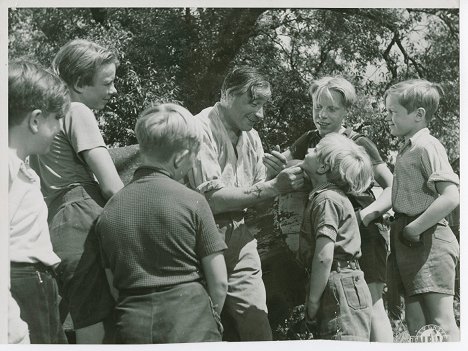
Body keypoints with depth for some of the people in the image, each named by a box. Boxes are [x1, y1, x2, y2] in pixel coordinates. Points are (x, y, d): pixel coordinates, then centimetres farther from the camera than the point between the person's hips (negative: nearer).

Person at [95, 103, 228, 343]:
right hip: (190, 327, -3)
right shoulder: (192, 202, -5)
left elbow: (112, 283, 10)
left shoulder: (109, 209, 6)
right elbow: (219, 282, -3)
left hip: (132, 326, 4)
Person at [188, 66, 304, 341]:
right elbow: (213, 199, -19)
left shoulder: (250, 135, 12)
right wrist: (273, 187, -20)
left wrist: (285, 178, -4)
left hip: (240, 235, 6)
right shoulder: (203, 129, -12)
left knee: (257, 328, 1)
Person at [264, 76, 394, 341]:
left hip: (364, 232, -5)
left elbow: (394, 188, -8)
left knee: (371, 303, -13)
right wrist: (273, 163, -20)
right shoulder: (309, 141, 9)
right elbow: (278, 165, 5)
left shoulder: (360, 145, -6)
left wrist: (364, 215, -23)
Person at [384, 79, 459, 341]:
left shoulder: (427, 146, -12)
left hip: (428, 241, -10)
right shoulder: (408, 149, 17)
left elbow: (451, 197, -22)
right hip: (411, 244, 10)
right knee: (417, 326, 10)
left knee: (442, 323, -10)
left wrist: (414, 228, -20)